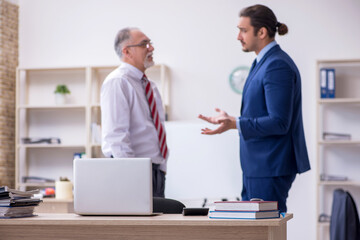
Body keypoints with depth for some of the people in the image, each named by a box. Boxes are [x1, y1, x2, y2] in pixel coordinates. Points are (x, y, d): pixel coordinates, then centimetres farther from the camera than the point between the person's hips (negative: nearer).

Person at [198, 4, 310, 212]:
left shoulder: (277, 65, -18)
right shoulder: (263, 62, 15)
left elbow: (279, 122, -23)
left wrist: (235, 123, -29)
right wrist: (228, 121, 20)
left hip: (270, 167, -10)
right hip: (256, 166, 10)